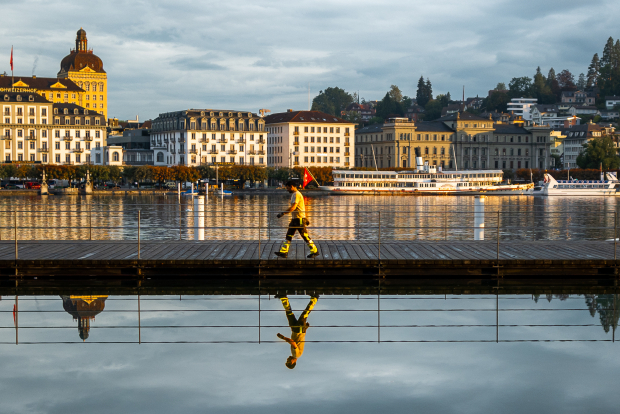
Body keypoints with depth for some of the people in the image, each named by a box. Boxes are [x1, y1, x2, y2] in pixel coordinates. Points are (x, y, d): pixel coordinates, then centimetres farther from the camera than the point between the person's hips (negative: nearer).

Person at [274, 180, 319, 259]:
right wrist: (305, 219, 26)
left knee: (305, 236, -4)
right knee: (288, 235, 6)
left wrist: (282, 213, -23)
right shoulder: (294, 194, 17)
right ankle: (283, 252, 5)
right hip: (295, 219, 10)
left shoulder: (296, 194, -16)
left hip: (299, 219, -10)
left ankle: (314, 251, 5)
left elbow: (293, 208, -24)